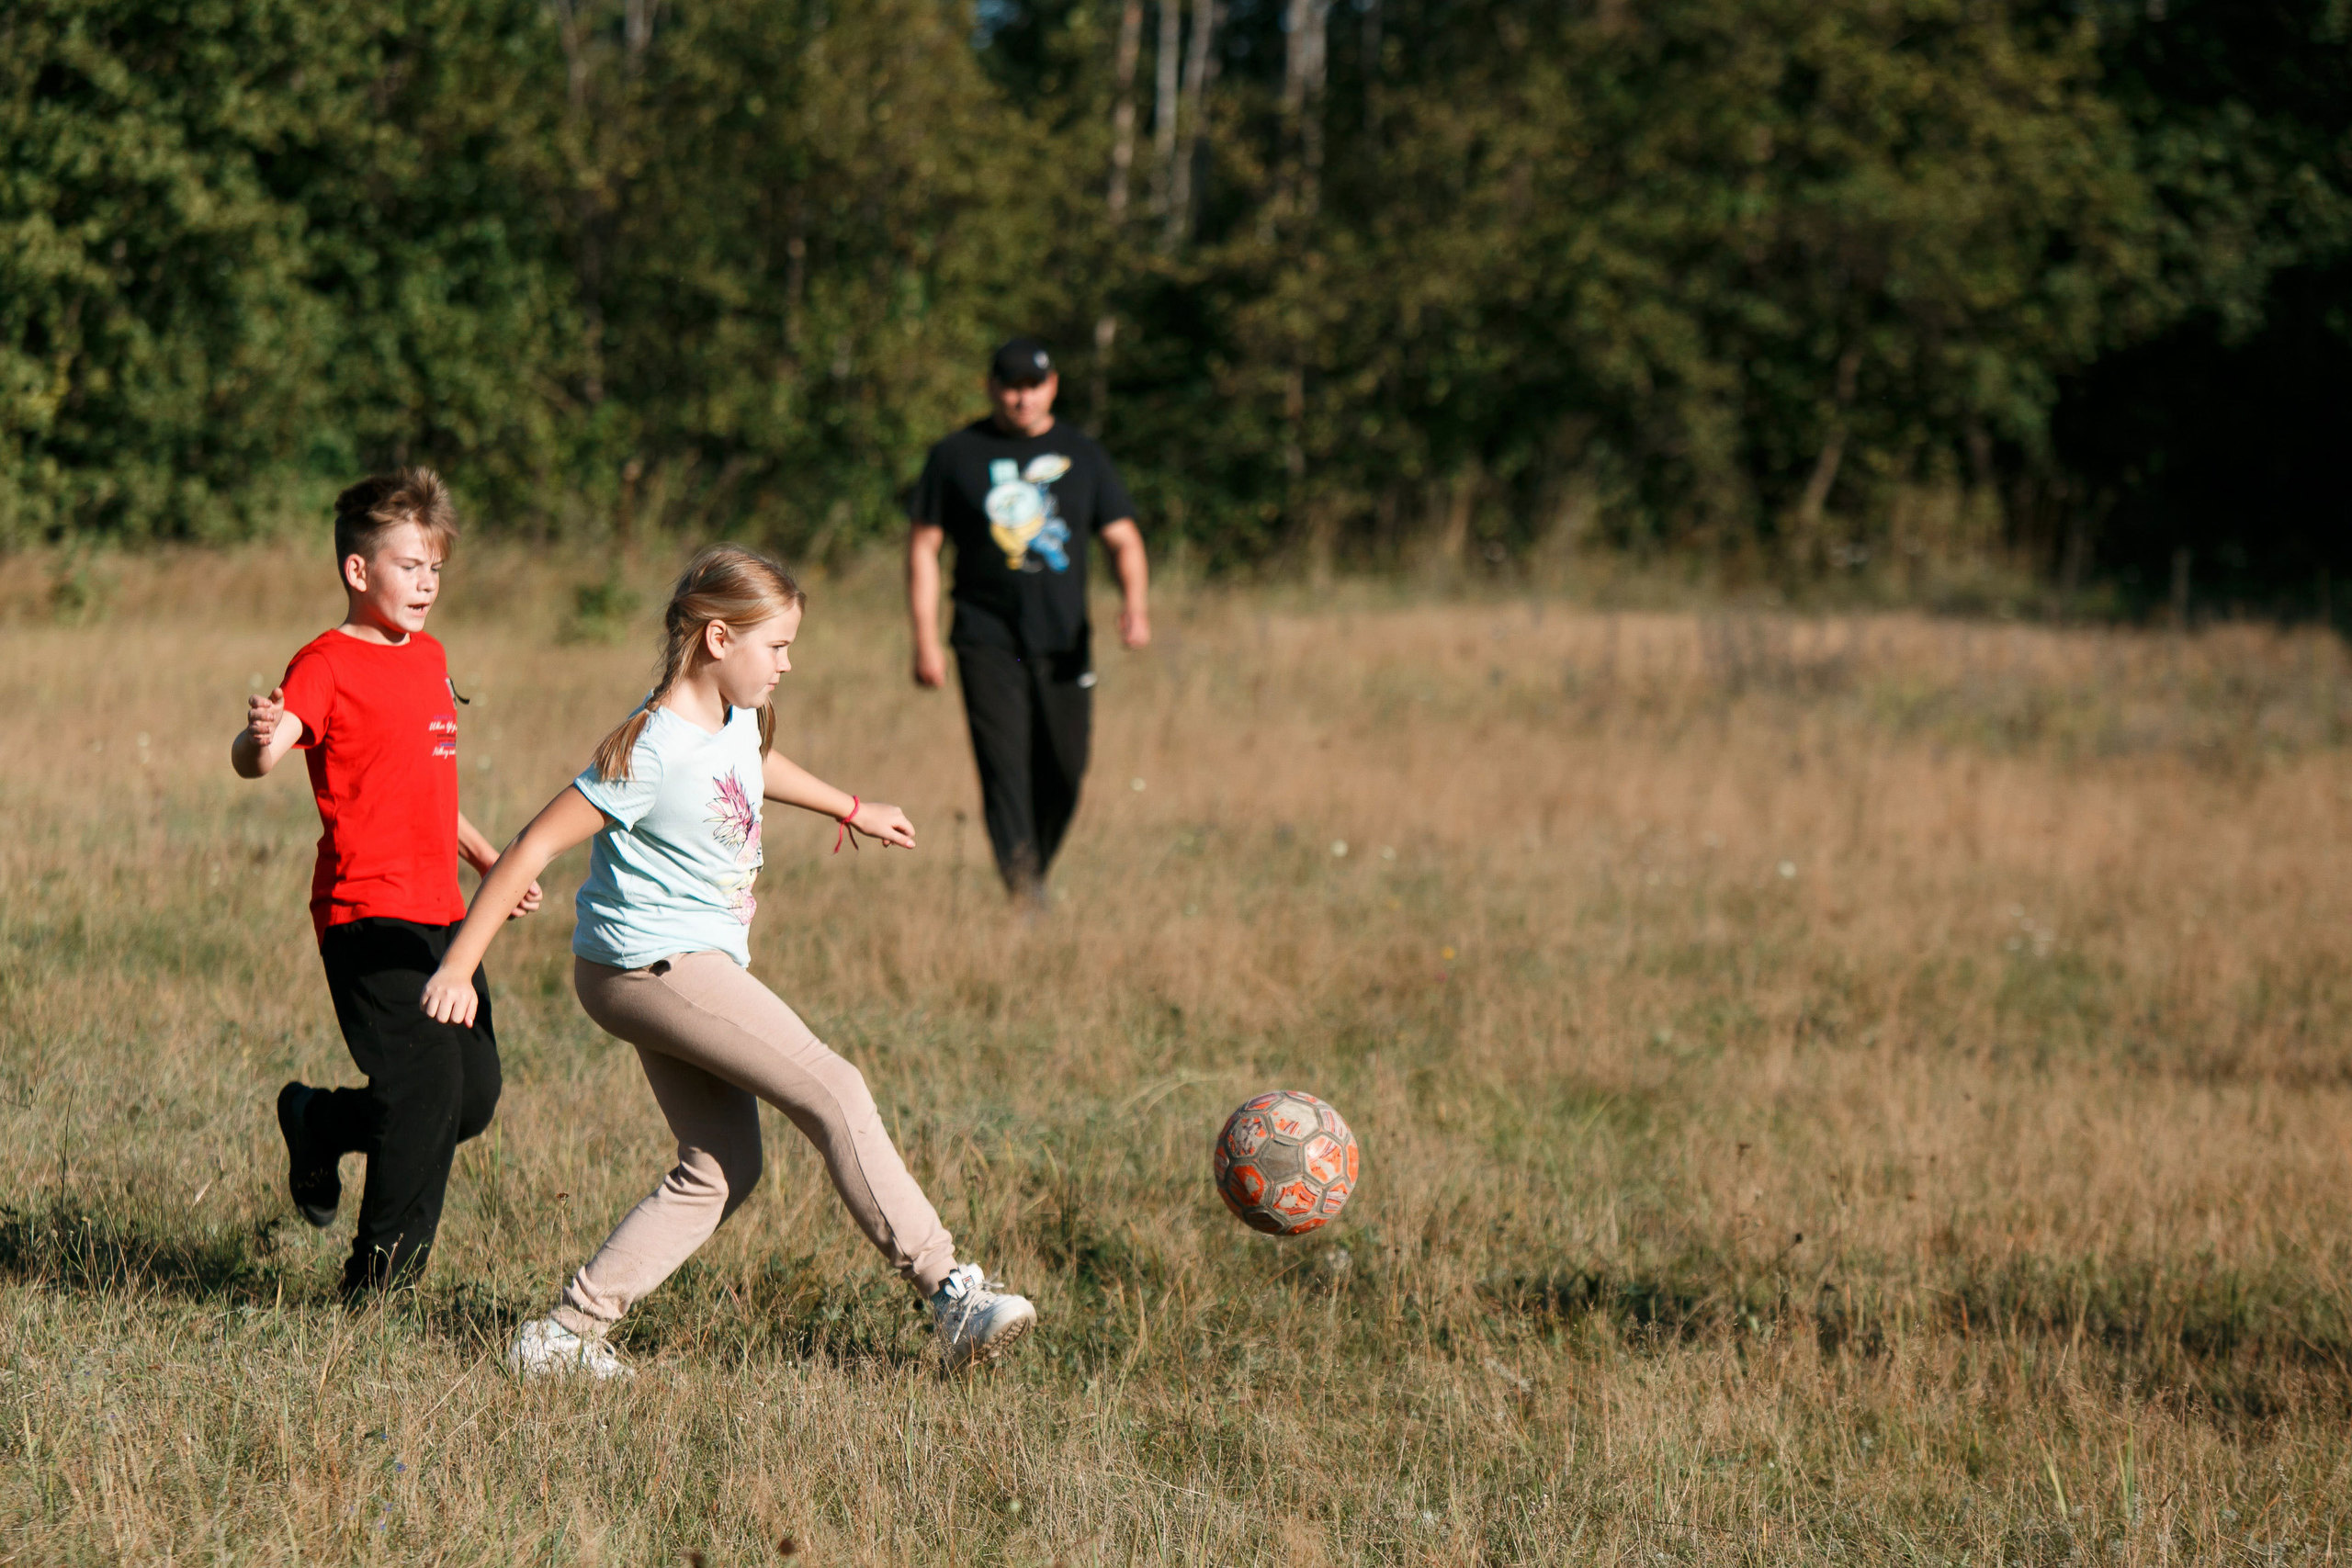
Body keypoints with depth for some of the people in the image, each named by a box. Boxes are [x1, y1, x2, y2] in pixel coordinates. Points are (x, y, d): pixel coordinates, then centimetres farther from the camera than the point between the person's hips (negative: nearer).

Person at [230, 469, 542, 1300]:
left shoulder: (428, 657, 18)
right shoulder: (329, 663, -8)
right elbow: (253, 760, -23)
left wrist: (491, 861, 32)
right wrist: (260, 739, -46)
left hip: (440, 911, 8)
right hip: (368, 912, -8)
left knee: (474, 1096, 7)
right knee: (427, 1087, -14)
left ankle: (318, 1122, 31)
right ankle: (378, 1280, -2)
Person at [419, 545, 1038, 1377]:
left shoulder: (737, 718, 6)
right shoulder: (651, 753, -22)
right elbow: (534, 847, -20)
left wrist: (851, 809, 44)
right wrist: (457, 969, -21)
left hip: (698, 966, 10)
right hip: (650, 963, -10)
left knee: (720, 1170, 7)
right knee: (833, 1092, -14)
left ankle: (567, 1332, 6)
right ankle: (950, 1292, -13)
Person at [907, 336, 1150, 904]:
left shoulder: (1081, 455, 11)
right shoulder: (957, 455, 6)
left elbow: (1123, 539, 10)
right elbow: (923, 546, 7)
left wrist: (1134, 603, -10)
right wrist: (925, 642, -2)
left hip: (1063, 642, 3)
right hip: (988, 639, -3)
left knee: (1063, 771, 3)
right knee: (1004, 764, -14)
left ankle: (1035, 876, 23)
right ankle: (1021, 892, -22)